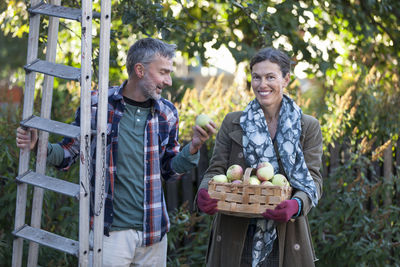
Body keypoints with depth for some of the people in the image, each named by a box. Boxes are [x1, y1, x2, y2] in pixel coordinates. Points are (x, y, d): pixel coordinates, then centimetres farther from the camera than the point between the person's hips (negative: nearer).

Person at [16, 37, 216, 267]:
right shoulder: (96, 104, -5)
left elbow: (169, 170, 13)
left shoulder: (167, 113, 5)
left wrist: (194, 147, -4)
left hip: (153, 232, 4)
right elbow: (68, 154, 5)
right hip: (110, 231, -3)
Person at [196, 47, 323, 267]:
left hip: (284, 239, -1)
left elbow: (313, 179, -3)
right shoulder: (232, 123, 8)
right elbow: (216, 170, 3)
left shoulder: (308, 127, 5)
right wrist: (204, 193, -20)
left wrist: (297, 204, -25)